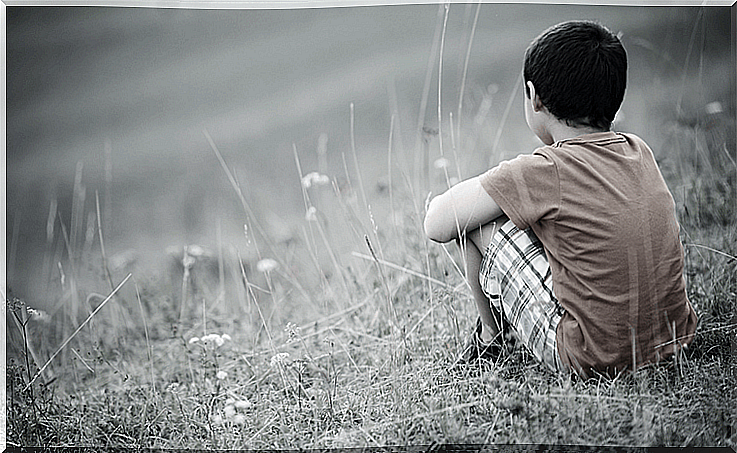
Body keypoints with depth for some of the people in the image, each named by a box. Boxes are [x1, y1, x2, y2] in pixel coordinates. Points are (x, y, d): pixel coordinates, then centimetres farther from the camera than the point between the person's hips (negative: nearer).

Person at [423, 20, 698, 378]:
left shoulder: (542, 172, -15)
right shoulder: (639, 151, 4)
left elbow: (436, 225, -9)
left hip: (595, 361, -7)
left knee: (474, 219, 1)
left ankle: (490, 337, 23)